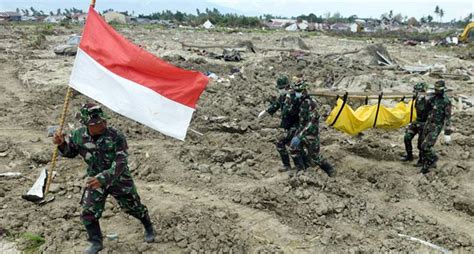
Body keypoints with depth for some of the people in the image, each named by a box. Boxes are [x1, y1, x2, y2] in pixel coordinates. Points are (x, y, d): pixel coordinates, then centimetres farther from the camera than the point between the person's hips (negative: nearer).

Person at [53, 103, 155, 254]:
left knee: (134, 207, 14)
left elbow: (120, 164, -33)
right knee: (88, 213, 0)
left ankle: (149, 228, 43)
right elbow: (70, 152, 5)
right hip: (95, 180, 3)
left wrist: (104, 178, -46)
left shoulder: (116, 137, -29)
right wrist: (62, 144, -16)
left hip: (118, 179, -3)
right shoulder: (79, 136, -15)